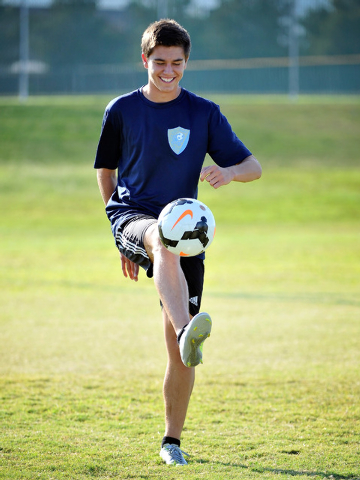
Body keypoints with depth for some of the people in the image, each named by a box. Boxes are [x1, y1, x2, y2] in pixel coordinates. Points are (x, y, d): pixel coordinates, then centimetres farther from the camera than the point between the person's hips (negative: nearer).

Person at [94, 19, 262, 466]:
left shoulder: (204, 113, 4)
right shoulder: (121, 110, 5)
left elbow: (252, 166, 4)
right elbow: (106, 170, 18)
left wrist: (229, 171, -20)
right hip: (131, 215, -2)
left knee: (180, 353, -3)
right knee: (163, 241, -42)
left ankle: (172, 440, 16)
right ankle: (187, 330, -66)